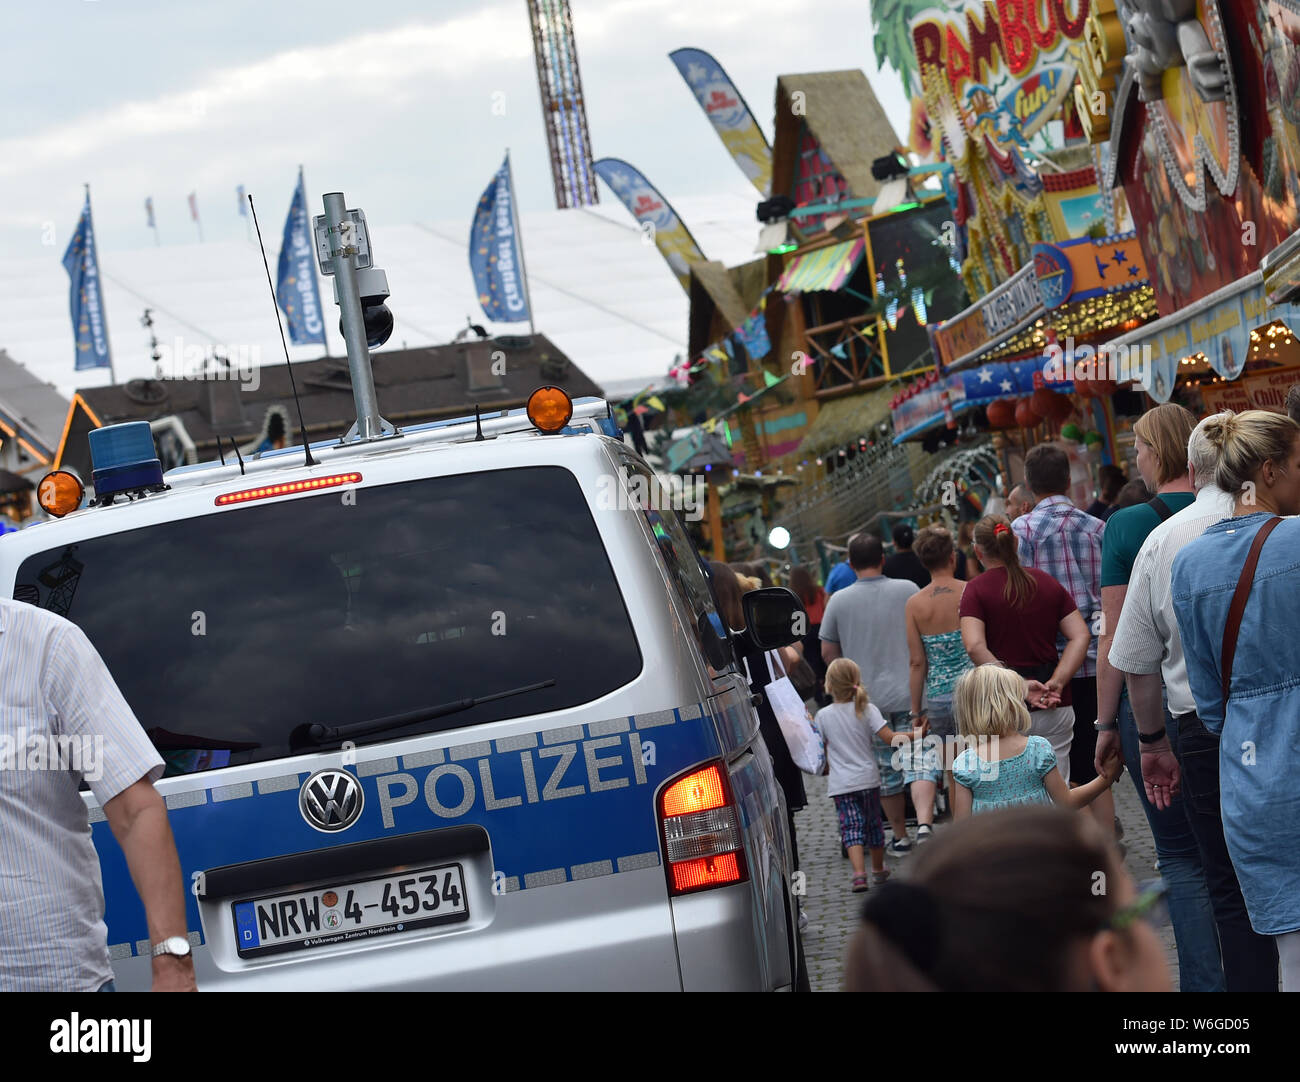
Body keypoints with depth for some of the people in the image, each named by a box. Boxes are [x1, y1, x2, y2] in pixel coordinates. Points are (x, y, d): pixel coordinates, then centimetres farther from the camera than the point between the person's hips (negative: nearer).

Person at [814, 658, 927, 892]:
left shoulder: (823, 716, -3)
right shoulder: (867, 710, -6)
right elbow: (890, 738, -13)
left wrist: (826, 768, 24)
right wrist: (915, 735, 1)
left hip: (840, 783, -1)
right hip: (867, 778, 1)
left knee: (851, 827, -4)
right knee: (873, 823, 17)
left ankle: (859, 873, -22)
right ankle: (878, 870, 32)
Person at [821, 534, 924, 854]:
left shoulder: (838, 601, -2)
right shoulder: (907, 590, -3)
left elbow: (828, 651, 4)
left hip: (867, 699, 1)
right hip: (908, 694, -1)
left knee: (886, 770, 11)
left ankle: (900, 836, 19)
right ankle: (924, 821, -19)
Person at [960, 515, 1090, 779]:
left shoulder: (976, 589, -3)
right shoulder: (1048, 583, 9)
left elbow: (975, 647, -18)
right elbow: (1080, 636, 1)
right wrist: (1056, 683, -7)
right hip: (1055, 708, 3)